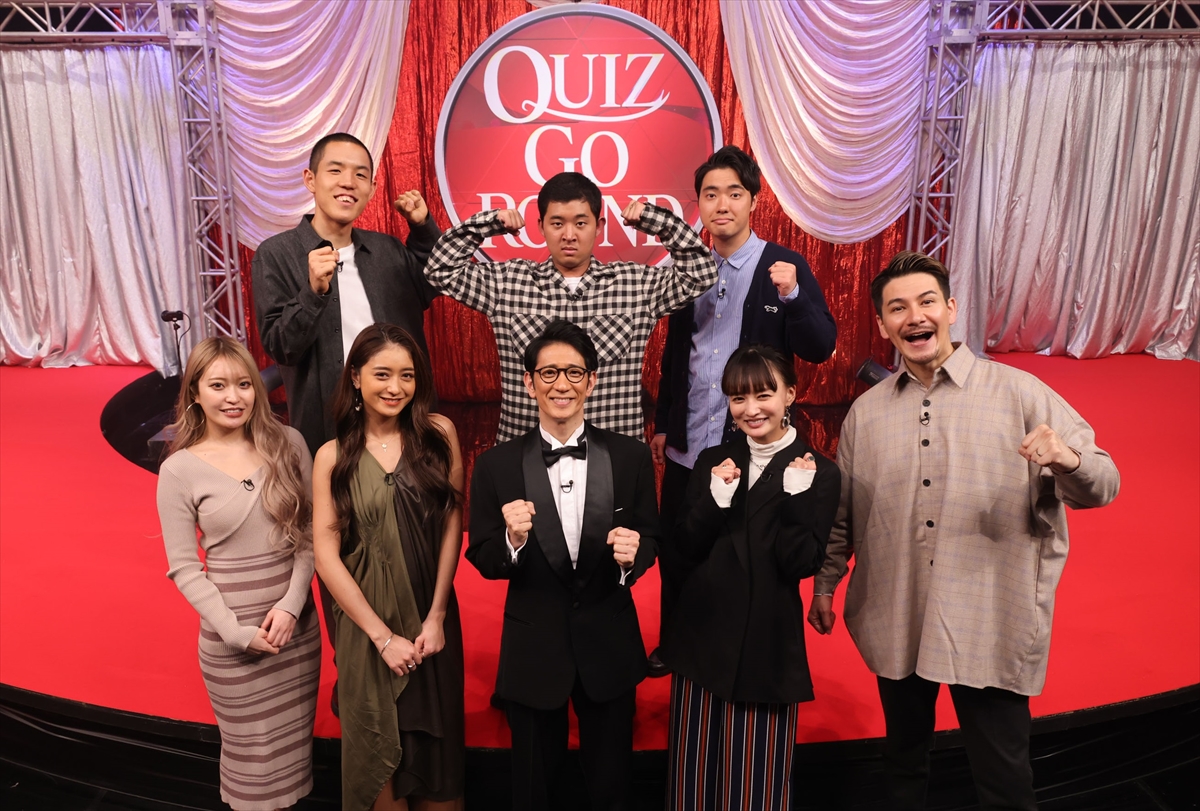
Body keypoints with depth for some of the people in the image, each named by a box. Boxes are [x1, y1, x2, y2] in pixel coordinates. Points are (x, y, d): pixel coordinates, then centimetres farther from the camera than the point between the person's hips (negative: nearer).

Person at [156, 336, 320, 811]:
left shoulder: (288, 444, -5)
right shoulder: (179, 470, -9)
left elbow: (311, 531, -2)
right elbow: (183, 567, -6)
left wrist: (292, 603, -12)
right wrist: (236, 631, -12)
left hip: (297, 623, 2)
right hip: (231, 635, -2)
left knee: (294, 741, 18)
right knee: (252, 751, 15)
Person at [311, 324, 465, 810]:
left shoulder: (439, 434, -5)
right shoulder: (333, 457, -5)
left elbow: (452, 525, -3)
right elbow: (326, 555, -6)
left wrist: (436, 617, -6)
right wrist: (383, 636, -10)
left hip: (432, 615, 1)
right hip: (367, 621, 0)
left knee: (436, 743, 13)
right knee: (378, 750, 12)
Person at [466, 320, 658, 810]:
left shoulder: (630, 457, -7)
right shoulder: (496, 466, -8)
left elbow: (648, 539, -1)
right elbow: (481, 559, -6)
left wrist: (632, 554, -23)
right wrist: (512, 540, -27)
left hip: (609, 646, 1)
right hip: (532, 650, 0)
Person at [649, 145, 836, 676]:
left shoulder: (784, 267, -5)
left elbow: (820, 349, -10)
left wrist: (793, 294, -26)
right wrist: (662, 423, 14)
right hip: (688, 444, 4)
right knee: (675, 552, 13)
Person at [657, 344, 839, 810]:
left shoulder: (819, 473, -5)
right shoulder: (714, 461, 5)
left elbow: (801, 565, -11)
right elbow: (686, 551, -1)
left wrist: (796, 496, -21)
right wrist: (716, 499, -16)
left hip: (768, 644, -3)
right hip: (701, 635, 3)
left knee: (757, 773, 9)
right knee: (693, 770, 13)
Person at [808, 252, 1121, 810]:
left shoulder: (1019, 393, -6)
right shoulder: (866, 411, 3)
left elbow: (1099, 487, -7)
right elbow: (842, 513, 11)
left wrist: (1070, 459, -28)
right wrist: (824, 584, 12)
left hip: (992, 628, -3)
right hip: (895, 626, 3)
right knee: (904, 762, 21)